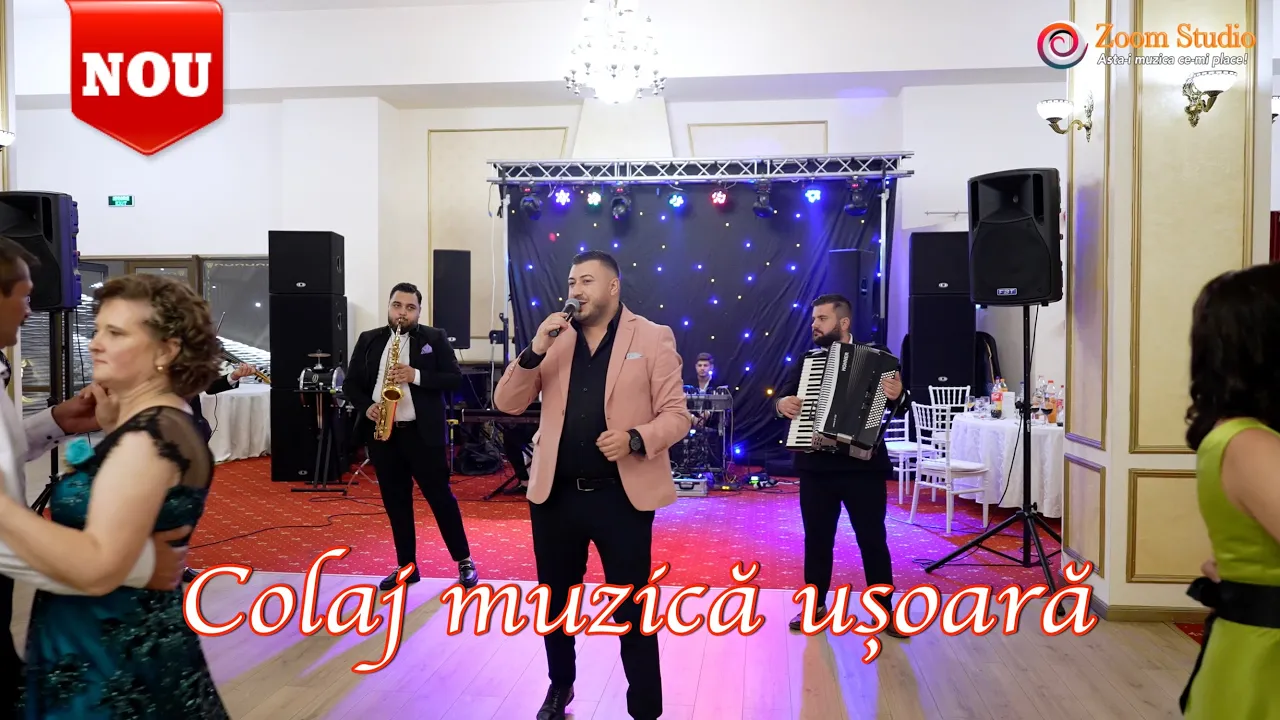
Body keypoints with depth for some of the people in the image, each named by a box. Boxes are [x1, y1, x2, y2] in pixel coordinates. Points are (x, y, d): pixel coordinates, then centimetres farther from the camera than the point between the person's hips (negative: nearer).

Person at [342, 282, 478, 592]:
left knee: (440, 495, 2)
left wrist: (416, 376, -18)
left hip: (422, 432, -3)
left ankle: (464, 561, 15)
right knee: (395, 501, 9)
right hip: (381, 432, 3)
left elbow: (455, 377, -5)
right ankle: (406, 566, 20)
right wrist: (366, 406, -9)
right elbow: (350, 383, 10)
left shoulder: (435, 338, 1)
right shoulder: (368, 340, 9)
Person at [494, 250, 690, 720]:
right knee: (555, 604, 19)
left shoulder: (653, 338, -2)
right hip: (556, 494, 4)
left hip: (623, 496, -3)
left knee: (631, 611, 4)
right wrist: (534, 351, -13)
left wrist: (635, 439, -23)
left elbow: (676, 415, -5)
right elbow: (507, 404, 2)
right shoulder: (554, 338, 7)